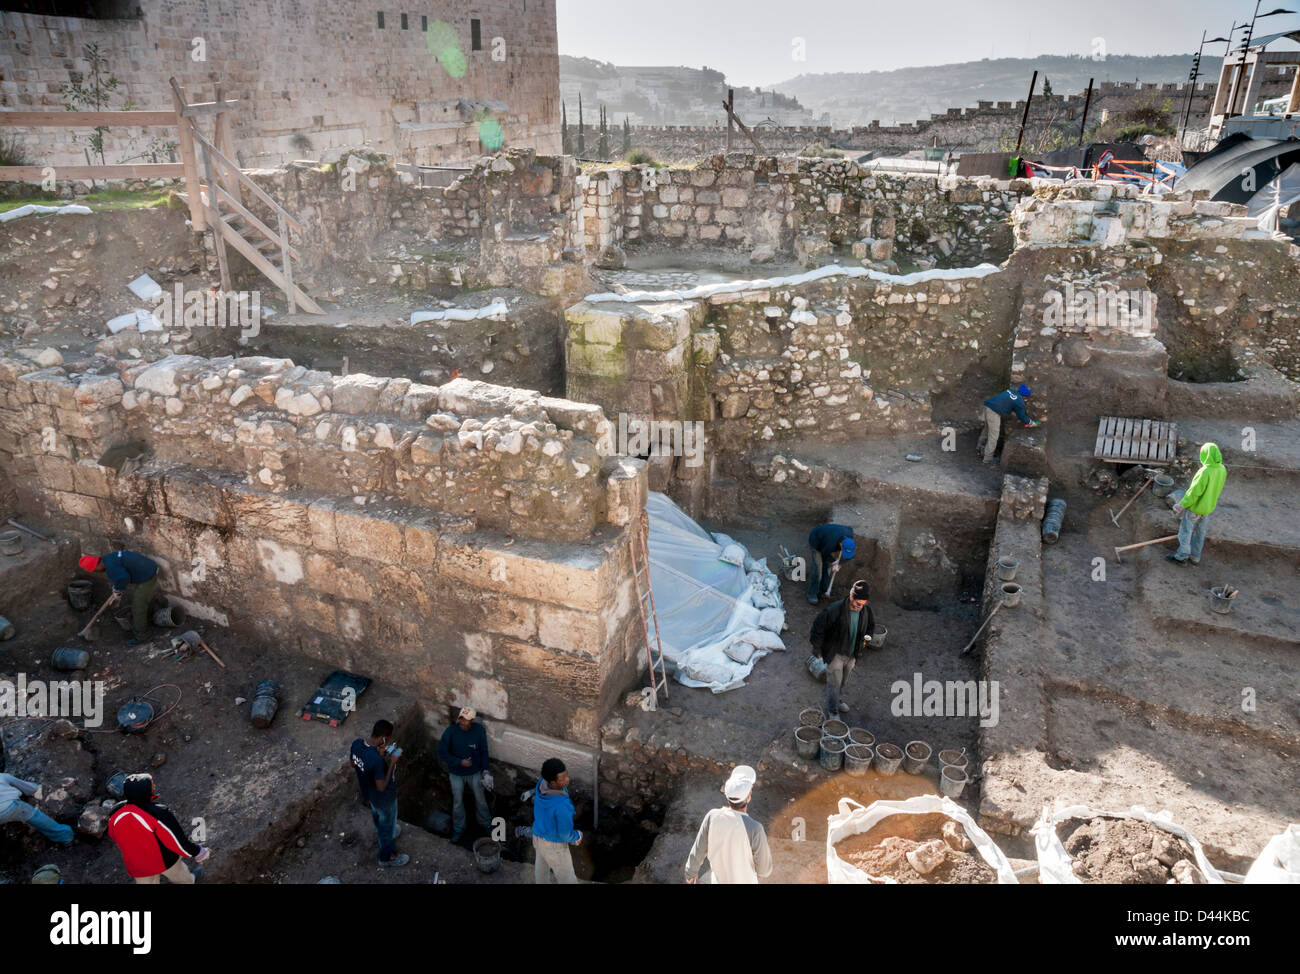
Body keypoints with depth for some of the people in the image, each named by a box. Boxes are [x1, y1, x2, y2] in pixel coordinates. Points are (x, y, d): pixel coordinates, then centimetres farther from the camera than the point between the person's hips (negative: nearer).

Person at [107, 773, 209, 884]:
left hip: (137, 867, 4)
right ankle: (189, 881, 58)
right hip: (165, 860, -3)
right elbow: (179, 840, -25)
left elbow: (117, 842, 3)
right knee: (180, 875, 28)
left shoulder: (114, 815, -17)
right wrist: (198, 852, -8)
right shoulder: (158, 813, -34)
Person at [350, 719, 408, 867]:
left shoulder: (356, 743, -22)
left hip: (367, 793, 7)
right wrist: (392, 763, -30)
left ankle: (381, 831, 67)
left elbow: (353, 764, -1)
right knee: (388, 827, 22)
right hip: (384, 798, -7)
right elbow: (382, 787, -32)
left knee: (377, 815, 37)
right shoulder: (378, 761, -44)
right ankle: (387, 858, 45)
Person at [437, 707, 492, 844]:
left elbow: (483, 751, -5)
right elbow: (442, 753, -18)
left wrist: (485, 770, -8)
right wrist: (460, 762, -24)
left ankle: (486, 824, 41)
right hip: (456, 773, -1)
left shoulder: (479, 730, -18)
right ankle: (458, 829, 38)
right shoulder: (451, 731, -23)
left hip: (475, 772, 1)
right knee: (458, 802, 15)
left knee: (480, 799, 17)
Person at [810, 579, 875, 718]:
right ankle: (832, 711, 17)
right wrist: (816, 646, -8)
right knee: (834, 683, 0)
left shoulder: (866, 610, -12)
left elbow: (871, 625, 10)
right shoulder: (835, 610, -28)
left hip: (852, 654, 5)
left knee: (842, 680, 24)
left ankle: (836, 700, 48)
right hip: (835, 653, -5)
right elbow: (818, 626, -16)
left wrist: (867, 636, -10)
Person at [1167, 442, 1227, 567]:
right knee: (1200, 532, 20)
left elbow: (1194, 492, -26)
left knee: (1185, 531, 10)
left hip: (1195, 507, -7)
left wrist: (1182, 505, -16)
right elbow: (1217, 488, 5)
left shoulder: (1205, 471, -31)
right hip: (1209, 507, 7)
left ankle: (1182, 557, 22)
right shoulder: (1222, 470, -8)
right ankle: (1195, 557, 33)